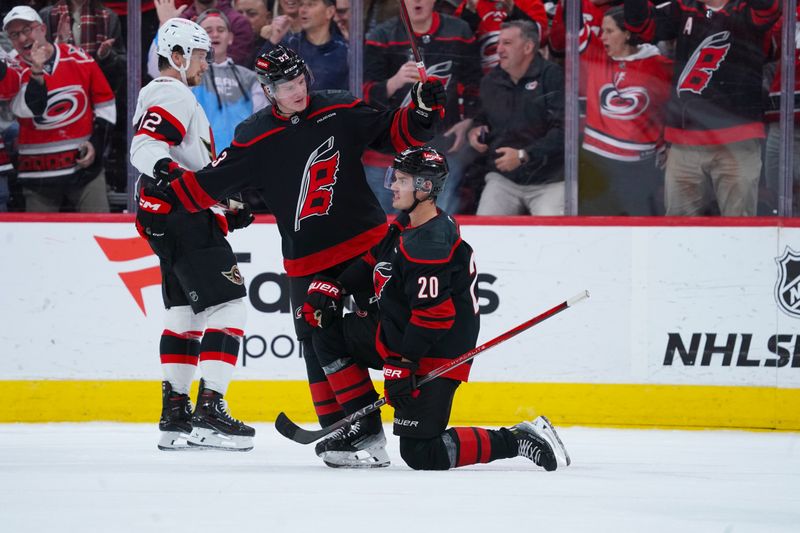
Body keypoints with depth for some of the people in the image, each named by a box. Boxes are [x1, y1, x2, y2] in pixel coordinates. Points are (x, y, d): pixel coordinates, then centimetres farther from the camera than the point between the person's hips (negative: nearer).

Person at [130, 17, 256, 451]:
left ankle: (175, 415, 17)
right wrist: (167, 172, -44)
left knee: (184, 312, 15)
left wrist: (228, 210, 25)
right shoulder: (173, 95, -9)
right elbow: (145, 147, -25)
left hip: (167, 220, 11)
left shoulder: (170, 95, 25)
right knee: (225, 306, -13)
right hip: (185, 219, -11)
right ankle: (209, 413, -20)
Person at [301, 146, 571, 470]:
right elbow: (373, 263, 19)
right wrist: (331, 287, 5)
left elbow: (433, 316, -28)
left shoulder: (430, 245, -25)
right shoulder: (405, 225, 6)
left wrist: (401, 366, -27)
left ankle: (520, 440, -4)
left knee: (421, 454, -11)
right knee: (328, 333, 8)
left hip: (433, 357, -10)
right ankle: (366, 431, 8)